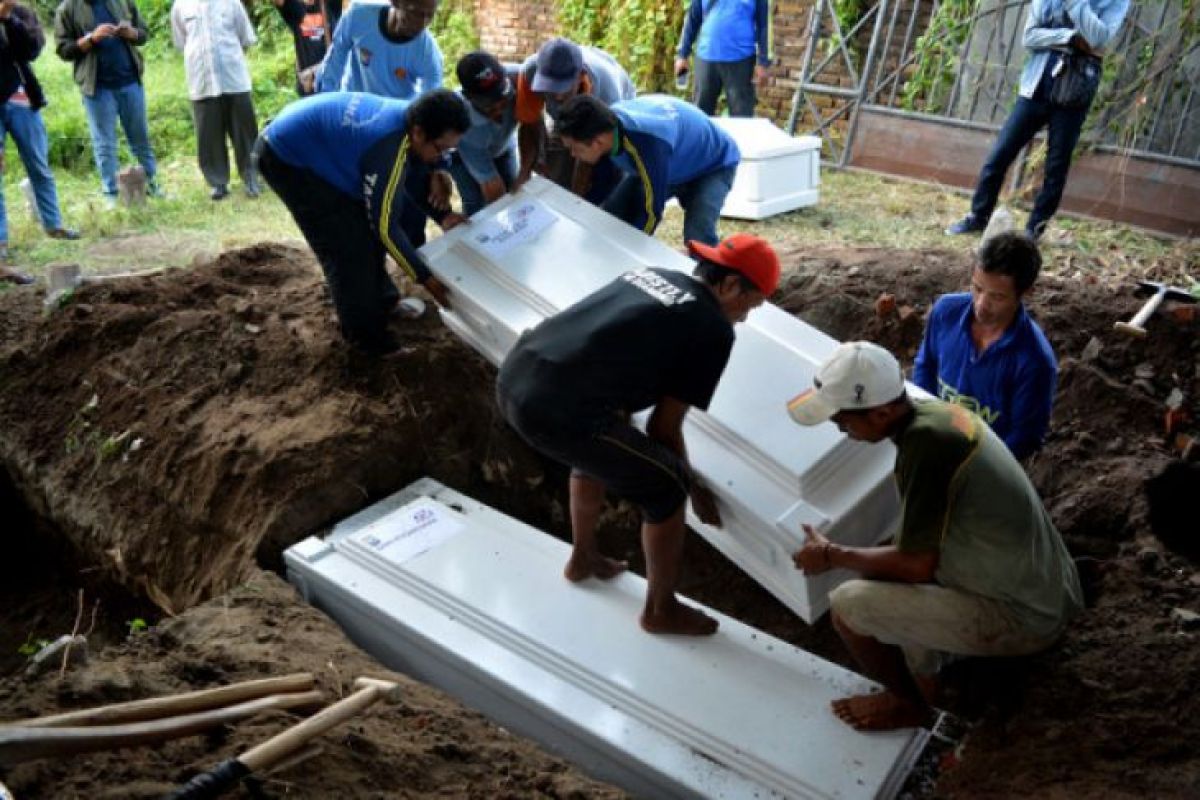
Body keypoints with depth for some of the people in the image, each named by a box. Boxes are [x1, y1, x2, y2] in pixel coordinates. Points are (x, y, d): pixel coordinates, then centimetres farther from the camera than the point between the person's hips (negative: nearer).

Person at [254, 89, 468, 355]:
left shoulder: (408, 118, -10)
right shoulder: (388, 147, -35)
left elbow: (413, 180, 5)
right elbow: (385, 226, -27)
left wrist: (442, 216, -11)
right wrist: (425, 277, -21)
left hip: (311, 142, 9)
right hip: (285, 157, -9)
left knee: (364, 224, 14)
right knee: (346, 244, -8)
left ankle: (378, 299, 32)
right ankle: (364, 333, 7)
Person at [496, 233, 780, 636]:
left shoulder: (650, 275, 21)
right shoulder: (713, 329, 0)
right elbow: (665, 427, 3)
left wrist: (624, 442, 38)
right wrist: (693, 487, 19)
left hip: (513, 379, 9)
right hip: (558, 412, -9)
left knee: (594, 451, 36)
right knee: (666, 489, 11)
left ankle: (583, 558, 54)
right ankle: (661, 609, 28)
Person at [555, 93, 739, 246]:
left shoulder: (648, 142, -44)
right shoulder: (606, 125, -22)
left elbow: (653, 211, -33)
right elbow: (604, 186, -1)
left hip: (714, 164, -7)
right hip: (664, 165, 7)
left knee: (698, 239, -29)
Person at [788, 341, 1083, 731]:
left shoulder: (925, 442, -27)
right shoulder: (937, 411, 0)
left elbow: (918, 564, -20)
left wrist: (833, 556, -7)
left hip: (1024, 618, -9)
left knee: (848, 605, -10)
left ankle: (909, 703, 15)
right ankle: (921, 683, 28)